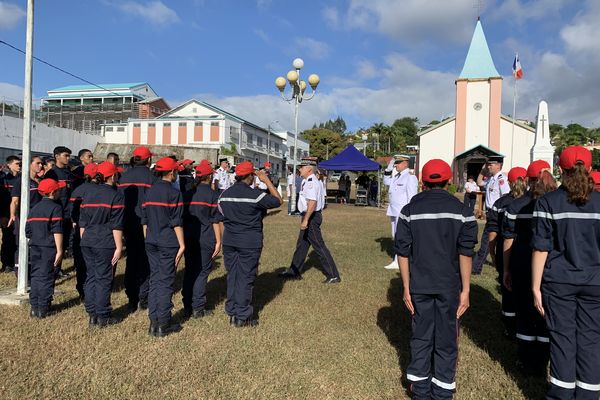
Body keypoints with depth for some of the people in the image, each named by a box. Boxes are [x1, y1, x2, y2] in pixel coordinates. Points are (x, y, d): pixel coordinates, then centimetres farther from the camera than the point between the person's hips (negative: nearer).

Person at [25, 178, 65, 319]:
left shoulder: (34, 208, 11)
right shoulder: (55, 207, -9)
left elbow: (28, 231, 11)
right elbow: (57, 231, -15)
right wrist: (59, 250, -15)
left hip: (34, 247, 6)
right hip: (49, 248, -6)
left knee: (35, 276, 12)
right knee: (46, 277, 0)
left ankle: (34, 307, 17)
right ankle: (43, 309, 4)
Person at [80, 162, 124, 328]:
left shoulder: (88, 192, 12)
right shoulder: (115, 195, -7)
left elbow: (82, 222, 15)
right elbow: (116, 225, -10)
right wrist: (119, 247, -8)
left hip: (87, 243, 6)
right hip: (106, 244, -6)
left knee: (91, 277, 12)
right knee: (103, 279, 1)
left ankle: (92, 315, 18)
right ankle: (102, 317, 8)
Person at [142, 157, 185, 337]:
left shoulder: (149, 192, 8)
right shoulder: (174, 193, -11)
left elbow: (144, 220, 11)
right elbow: (176, 222, -13)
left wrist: (147, 240, 19)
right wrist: (182, 245, -9)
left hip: (151, 242, 6)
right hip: (168, 243, -6)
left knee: (154, 280, 12)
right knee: (166, 282, 1)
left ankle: (153, 322, 17)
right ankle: (163, 324, 7)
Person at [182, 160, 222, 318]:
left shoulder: (187, 194, 7)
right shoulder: (213, 195, -8)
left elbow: (183, 217, 11)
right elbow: (216, 221, -8)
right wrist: (218, 241, -4)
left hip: (188, 238, 5)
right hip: (206, 239, -5)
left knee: (189, 271, 12)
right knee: (202, 272, 3)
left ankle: (188, 307, 19)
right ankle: (198, 308, 6)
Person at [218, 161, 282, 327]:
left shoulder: (224, 194, 4)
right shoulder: (255, 195, -15)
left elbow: (222, 213, 12)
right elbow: (278, 201, -8)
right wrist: (267, 180, -2)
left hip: (229, 241, 6)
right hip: (249, 242, -6)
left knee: (232, 276, 14)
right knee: (245, 278, 3)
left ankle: (232, 313, 23)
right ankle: (242, 317, 10)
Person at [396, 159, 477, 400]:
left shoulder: (410, 210, 0)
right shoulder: (460, 210, -2)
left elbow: (403, 252, -1)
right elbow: (465, 253, -5)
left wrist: (406, 288, 5)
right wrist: (465, 290, -1)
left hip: (419, 286, 1)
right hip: (449, 286, -1)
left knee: (421, 337, 13)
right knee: (447, 340, 10)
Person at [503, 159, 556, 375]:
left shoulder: (515, 206, -4)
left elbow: (508, 241, -1)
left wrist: (506, 270, 7)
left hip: (522, 267, 0)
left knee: (524, 313, 12)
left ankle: (526, 362, 22)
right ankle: (541, 363, 22)